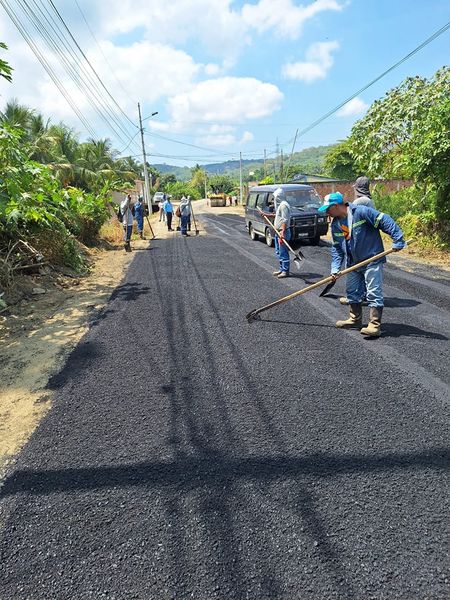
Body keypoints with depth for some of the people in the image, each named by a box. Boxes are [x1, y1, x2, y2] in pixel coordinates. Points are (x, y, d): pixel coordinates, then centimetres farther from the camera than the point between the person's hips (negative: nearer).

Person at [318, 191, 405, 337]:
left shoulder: (361, 212, -18)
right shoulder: (335, 224, 5)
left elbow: (384, 220, -19)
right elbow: (336, 247, 9)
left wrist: (397, 240, -23)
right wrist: (335, 267, 0)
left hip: (372, 261, -8)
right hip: (353, 263, 8)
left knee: (374, 293, -7)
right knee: (352, 292, 16)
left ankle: (375, 325, -3)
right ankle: (355, 319, 31)